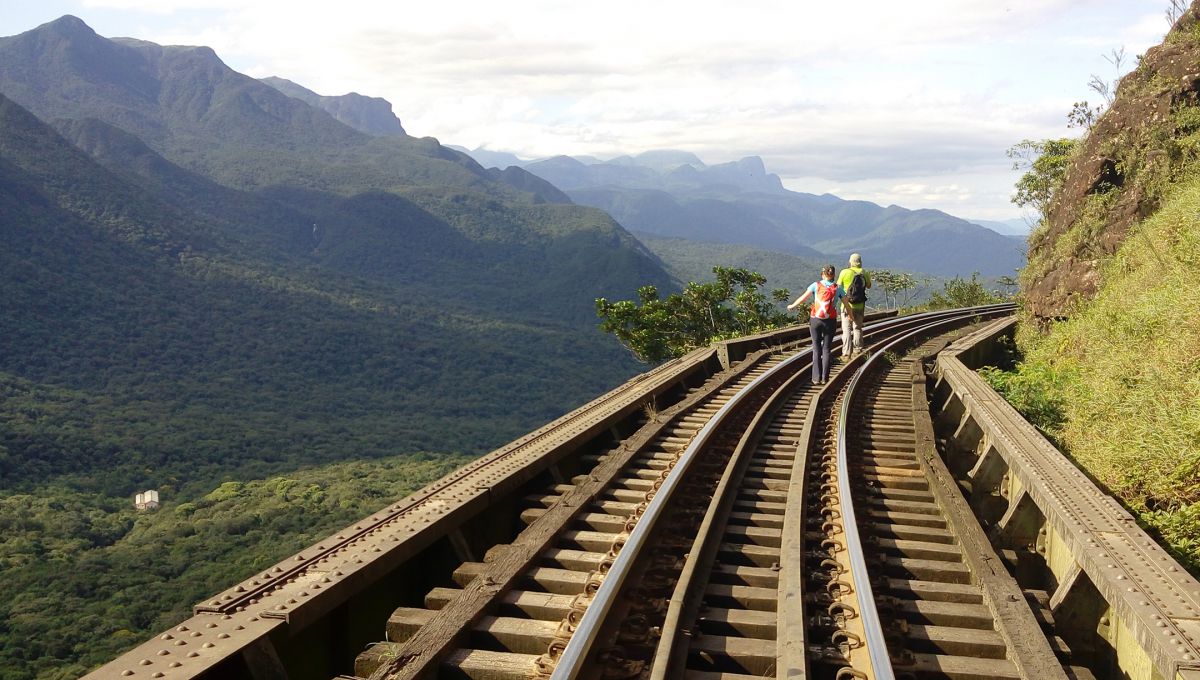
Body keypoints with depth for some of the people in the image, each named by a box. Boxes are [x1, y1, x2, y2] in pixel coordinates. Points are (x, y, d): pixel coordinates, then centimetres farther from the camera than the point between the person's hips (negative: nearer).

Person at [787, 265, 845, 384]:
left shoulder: (816, 285, -1)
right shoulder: (837, 288, 1)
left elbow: (803, 298, -3)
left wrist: (792, 306, 13)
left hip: (815, 320, 0)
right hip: (830, 321, 0)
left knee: (816, 349, 9)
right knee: (826, 349, 10)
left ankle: (816, 378, 6)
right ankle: (824, 378, 7)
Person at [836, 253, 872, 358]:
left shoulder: (845, 272, -10)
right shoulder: (865, 274, 0)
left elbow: (838, 287, -3)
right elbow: (869, 286, 18)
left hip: (847, 305, -3)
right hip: (859, 306, 3)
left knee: (847, 329, -1)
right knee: (858, 328, 18)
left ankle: (846, 353, -6)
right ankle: (857, 350, 25)